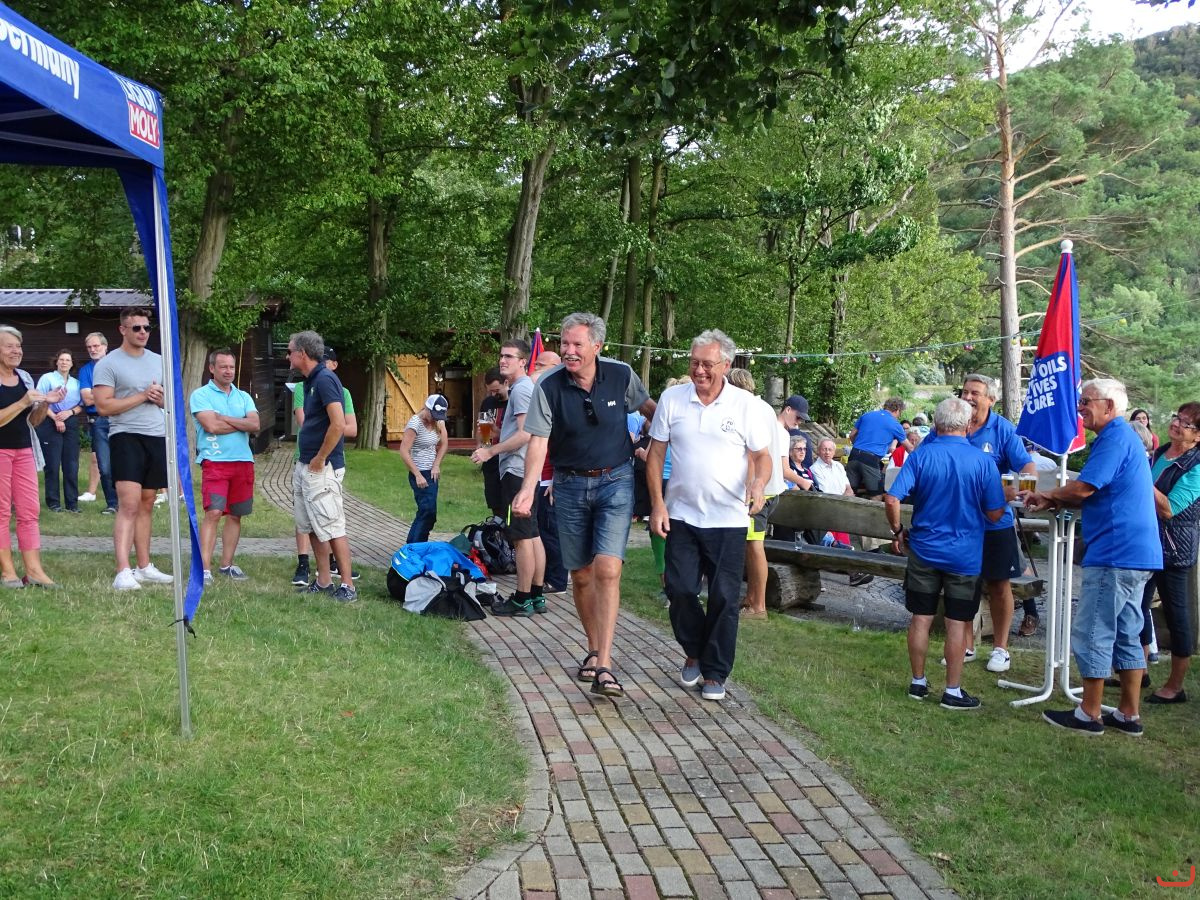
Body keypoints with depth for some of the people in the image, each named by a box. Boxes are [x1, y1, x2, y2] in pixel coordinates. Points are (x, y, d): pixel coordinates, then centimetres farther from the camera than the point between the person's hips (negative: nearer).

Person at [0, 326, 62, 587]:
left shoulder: (25, 377, 10)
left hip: (23, 450, 6)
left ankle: (34, 570, 4)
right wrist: (23, 402, -22)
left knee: (30, 510, 3)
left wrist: (46, 403, -3)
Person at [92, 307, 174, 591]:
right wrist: (142, 396, -13)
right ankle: (123, 572, -18)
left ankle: (144, 567, 16)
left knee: (146, 505, 10)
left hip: (157, 437, 6)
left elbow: (172, 398, 22)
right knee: (129, 504, -15)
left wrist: (161, 398, -1)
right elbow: (103, 406, -12)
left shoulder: (159, 361, 14)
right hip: (126, 437, -6)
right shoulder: (108, 364, -4)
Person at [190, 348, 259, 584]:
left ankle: (226, 565, 18)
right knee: (213, 512, -15)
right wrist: (242, 424, -2)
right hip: (215, 461, -5)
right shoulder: (201, 395, 2)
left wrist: (224, 418, -8)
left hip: (243, 461, 5)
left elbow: (255, 425, 0)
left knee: (235, 515, 9)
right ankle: (205, 568, -15)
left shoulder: (243, 397, 16)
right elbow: (211, 426, -13)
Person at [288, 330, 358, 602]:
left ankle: (348, 586, -2)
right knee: (312, 527, 14)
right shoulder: (309, 382, 14)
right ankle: (323, 581, 22)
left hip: (322, 468, -10)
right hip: (305, 466, 10)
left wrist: (319, 460, -18)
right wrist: (304, 463, 16)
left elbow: (339, 424, -25)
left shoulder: (324, 379, -16)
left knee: (332, 528, -7)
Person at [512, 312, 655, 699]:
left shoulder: (621, 375, -7)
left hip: (615, 481, -1)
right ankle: (594, 649, 29)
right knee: (580, 575, 10)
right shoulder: (548, 386, -9)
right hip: (570, 485, 2)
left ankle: (603, 667, -16)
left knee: (607, 570, -15)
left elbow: (650, 408, 12)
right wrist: (528, 488, -25)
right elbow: (538, 440, -13)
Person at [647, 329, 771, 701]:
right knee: (680, 590, 1)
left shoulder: (746, 404, -3)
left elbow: (762, 455, 2)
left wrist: (759, 482, -20)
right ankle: (694, 653, 29)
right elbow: (655, 453, 5)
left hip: (728, 519, -1)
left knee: (724, 598, 2)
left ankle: (714, 673, 17)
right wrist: (657, 504, -2)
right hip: (681, 516, 2)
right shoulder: (672, 399, 1)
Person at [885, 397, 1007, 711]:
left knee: (921, 618, 11)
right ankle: (953, 691, 13)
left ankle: (918, 682, 22)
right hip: (965, 554, -1)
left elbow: (892, 500, -14)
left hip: (924, 551, 1)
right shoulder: (982, 461, -9)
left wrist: (898, 532, 2)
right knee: (957, 623, 6)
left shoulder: (920, 456, -8)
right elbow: (995, 514, -6)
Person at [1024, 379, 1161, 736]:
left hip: (1116, 554, -10)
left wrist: (1046, 495, -3)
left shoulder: (1115, 437, -14)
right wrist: (1055, 501, 9)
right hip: (1135, 553, 10)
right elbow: (1096, 495, 22)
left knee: (1092, 633, -3)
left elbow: (1084, 488, -21)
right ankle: (1129, 715, 19)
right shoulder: (1122, 436, 19)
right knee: (1126, 635, 13)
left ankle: (1089, 715, 5)